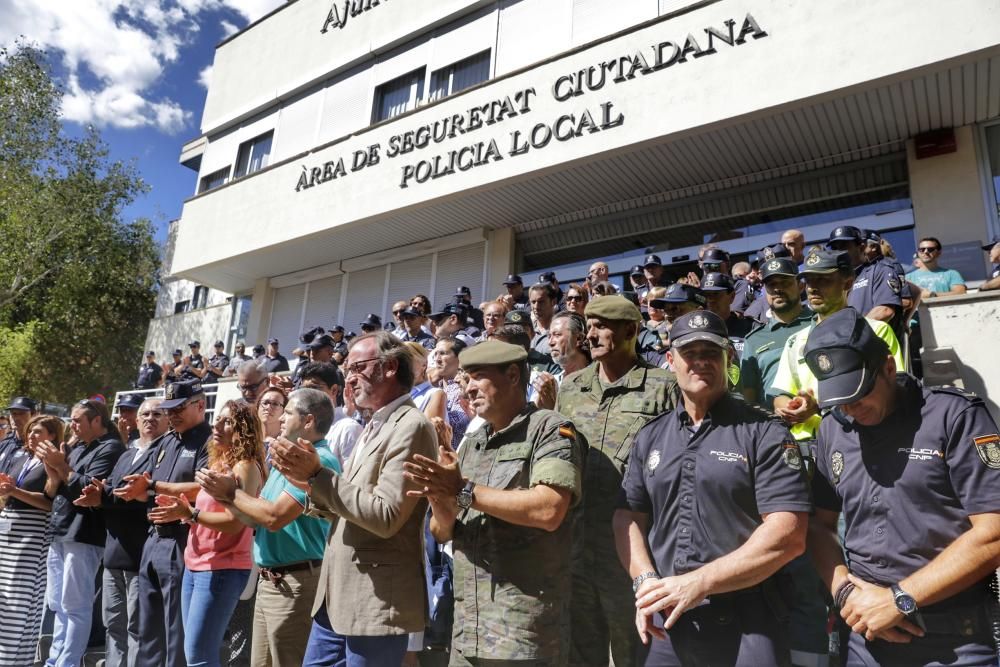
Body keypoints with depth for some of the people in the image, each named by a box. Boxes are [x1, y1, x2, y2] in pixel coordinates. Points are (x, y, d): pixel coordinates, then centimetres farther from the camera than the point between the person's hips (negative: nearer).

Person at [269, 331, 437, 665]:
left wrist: (318, 474, -19)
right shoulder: (374, 427, 13)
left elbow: (385, 516, -22)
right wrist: (310, 484, -3)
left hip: (377, 603, -9)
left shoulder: (411, 426, -15)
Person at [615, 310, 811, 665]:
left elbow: (788, 536, -14)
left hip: (746, 627, -4)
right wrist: (645, 582, -9)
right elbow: (629, 516, 9)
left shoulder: (765, 435, -7)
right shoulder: (649, 438, 8)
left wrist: (697, 583, -18)